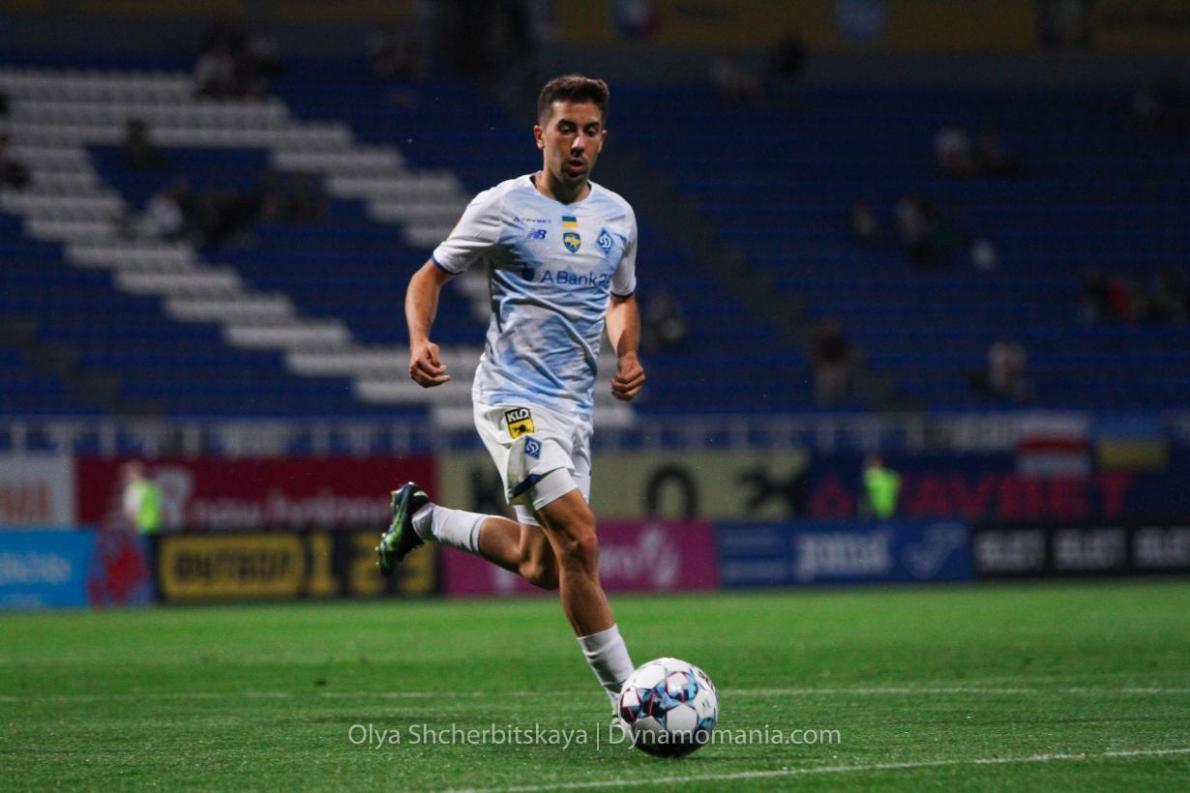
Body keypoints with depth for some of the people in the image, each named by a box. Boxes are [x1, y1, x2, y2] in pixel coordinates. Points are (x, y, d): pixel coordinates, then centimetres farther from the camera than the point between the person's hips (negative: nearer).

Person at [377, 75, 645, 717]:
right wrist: (420, 341, -17)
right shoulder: (502, 206, -6)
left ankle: (423, 519, 32)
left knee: (540, 568, 9)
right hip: (514, 398, -7)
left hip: (575, 408, 7)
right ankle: (626, 694, -11)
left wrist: (627, 354, 4)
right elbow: (430, 276, 2)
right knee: (579, 540, -19)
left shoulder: (617, 216, 9)